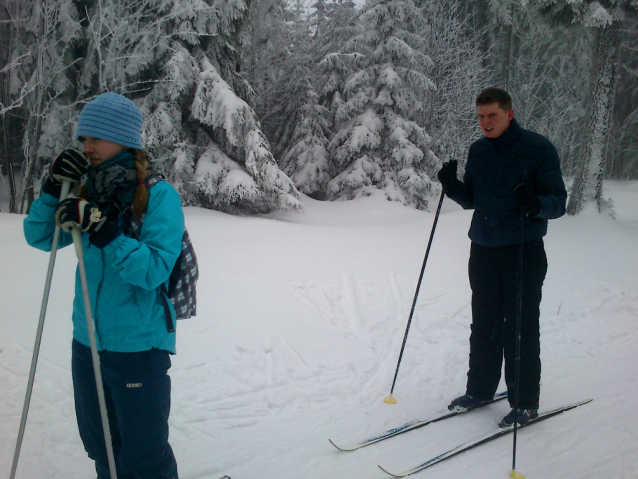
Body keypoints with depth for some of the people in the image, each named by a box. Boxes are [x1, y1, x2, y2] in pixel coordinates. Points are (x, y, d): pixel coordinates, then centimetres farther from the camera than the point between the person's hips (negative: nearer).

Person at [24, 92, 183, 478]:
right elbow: (40, 238, 4)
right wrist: (54, 189, -10)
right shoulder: (88, 192, 4)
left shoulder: (159, 195, -14)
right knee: (100, 447, 23)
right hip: (87, 343, 6)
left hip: (139, 347, -6)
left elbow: (153, 270, -22)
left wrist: (103, 229, -30)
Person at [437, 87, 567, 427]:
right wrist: (452, 186, -6)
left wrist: (536, 204, -32)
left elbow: (558, 201, -10)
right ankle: (480, 390, 28)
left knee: (520, 329, 1)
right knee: (484, 326, 13)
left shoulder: (538, 149, -9)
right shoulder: (478, 151, 7)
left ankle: (525, 402, 15)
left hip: (523, 252, -5)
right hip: (483, 250, 5)